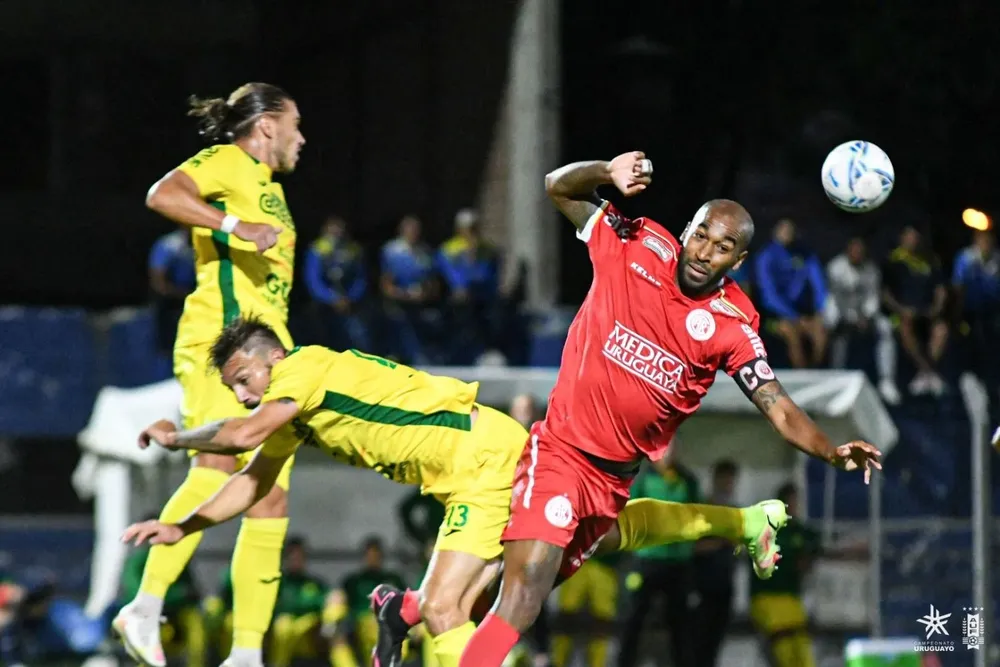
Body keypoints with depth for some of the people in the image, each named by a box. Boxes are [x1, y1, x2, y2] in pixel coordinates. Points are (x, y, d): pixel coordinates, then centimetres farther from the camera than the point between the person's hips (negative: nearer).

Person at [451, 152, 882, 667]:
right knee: (525, 592, -17)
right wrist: (609, 173, -17)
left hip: (615, 478, 2)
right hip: (560, 451, -2)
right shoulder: (635, 245, -6)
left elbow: (779, 409, -11)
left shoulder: (732, 324, -5)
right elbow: (559, 188, 3)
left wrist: (832, 453, -28)